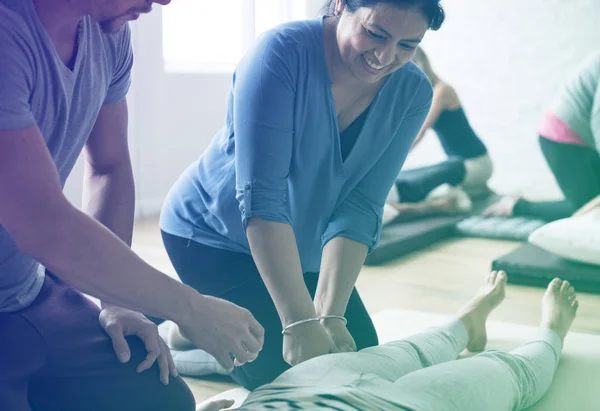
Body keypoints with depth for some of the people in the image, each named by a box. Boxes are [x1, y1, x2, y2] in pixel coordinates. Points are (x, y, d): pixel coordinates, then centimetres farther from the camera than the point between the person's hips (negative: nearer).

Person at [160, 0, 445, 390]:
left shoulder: (413, 93, -15)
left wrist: (330, 315, -30)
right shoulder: (282, 53, -29)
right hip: (214, 236, -5)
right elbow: (261, 197, -33)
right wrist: (300, 322, -37)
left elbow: (360, 208, -19)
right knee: (281, 371, -13)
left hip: (305, 251, 6)